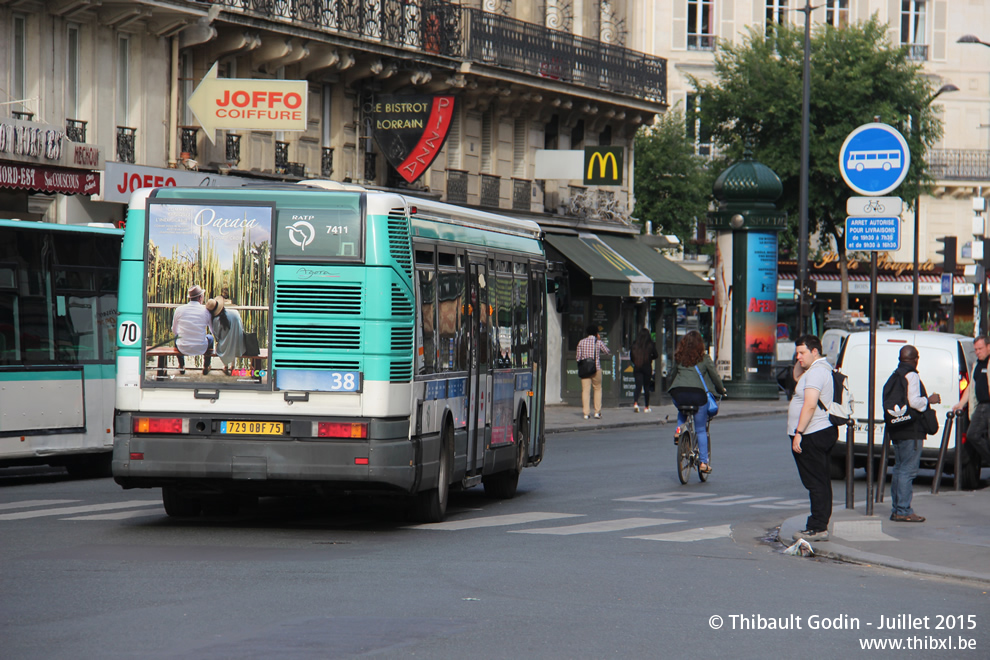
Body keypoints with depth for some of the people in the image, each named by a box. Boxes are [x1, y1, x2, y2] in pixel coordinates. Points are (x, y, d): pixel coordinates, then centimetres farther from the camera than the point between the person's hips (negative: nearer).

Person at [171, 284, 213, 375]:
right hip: (201, 349, -1)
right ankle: (206, 367, 42)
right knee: (210, 337, 32)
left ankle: (181, 366, 48)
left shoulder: (179, 310, -5)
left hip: (183, 349, 1)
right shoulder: (206, 311, -8)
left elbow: (174, 331, 9)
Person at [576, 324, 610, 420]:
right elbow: (608, 352, 12)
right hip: (596, 368, -2)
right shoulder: (599, 342, -3)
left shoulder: (581, 342, 3)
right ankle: (597, 412, 7)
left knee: (585, 390, 1)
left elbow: (578, 357, 3)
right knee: (598, 389, 12)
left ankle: (586, 413, -4)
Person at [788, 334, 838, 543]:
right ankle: (820, 526, 15)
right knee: (822, 482, 11)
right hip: (825, 432, 11)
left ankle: (818, 528, -9)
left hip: (813, 434, -11)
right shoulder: (825, 369, 18)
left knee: (816, 483, -9)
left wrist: (798, 433, -25)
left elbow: (810, 405, -24)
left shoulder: (816, 372, -16)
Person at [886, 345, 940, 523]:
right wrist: (929, 400, -6)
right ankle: (904, 511, -9)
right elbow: (914, 402, -23)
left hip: (896, 430, 9)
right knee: (908, 471, -7)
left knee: (899, 468, 15)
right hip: (911, 431, -9)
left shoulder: (894, 376, 13)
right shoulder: (911, 375, -13)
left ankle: (896, 509, 18)